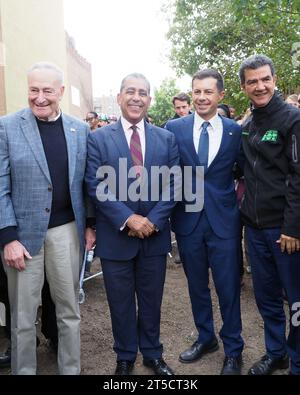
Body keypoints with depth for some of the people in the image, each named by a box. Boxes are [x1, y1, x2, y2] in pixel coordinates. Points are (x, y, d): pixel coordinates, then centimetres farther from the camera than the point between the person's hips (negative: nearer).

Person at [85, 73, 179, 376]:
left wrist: (153, 220, -13)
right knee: (121, 302, 13)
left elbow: (173, 185, 0)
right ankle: (125, 357, 34)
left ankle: (152, 354, 37)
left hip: (155, 234, 2)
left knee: (151, 300, 16)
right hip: (115, 235, -1)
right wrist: (128, 219, -18)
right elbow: (95, 186, -10)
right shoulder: (98, 139, -3)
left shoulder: (166, 138, 4)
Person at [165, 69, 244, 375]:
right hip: (188, 220, 2)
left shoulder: (235, 130, 0)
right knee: (196, 285, 16)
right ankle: (205, 338, 38)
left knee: (228, 288, 7)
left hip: (224, 220, -1)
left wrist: (240, 200, -4)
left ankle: (233, 350, 28)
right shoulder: (174, 128, 1)